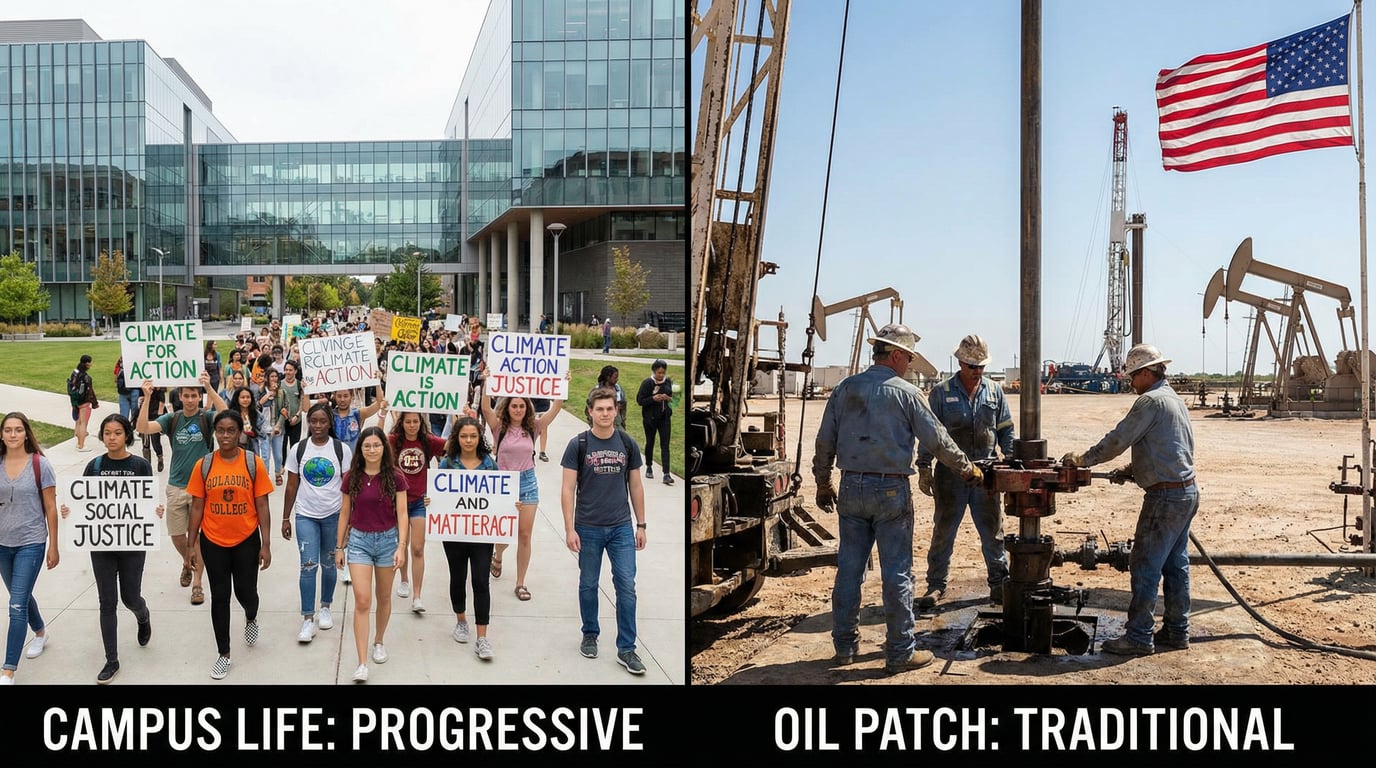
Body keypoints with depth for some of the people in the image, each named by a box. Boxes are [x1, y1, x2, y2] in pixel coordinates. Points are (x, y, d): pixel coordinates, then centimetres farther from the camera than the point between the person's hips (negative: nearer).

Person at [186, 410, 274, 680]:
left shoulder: (253, 463, -8)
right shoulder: (203, 465, -5)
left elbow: (262, 506, -5)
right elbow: (197, 506, 1)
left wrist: (266, 545, -6)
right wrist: (192, 543, 0)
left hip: (246, 541, -1)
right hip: (213, 542, 1)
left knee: (245, 592, 8)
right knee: (219, 597, 8)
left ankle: (251, 619, 45)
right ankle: (224, 655, 20)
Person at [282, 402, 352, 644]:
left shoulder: (342, 449, -5)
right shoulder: (298, 450, -1)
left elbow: (348, 487, -1)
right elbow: (292, 486, 4)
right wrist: (285, 518, 5)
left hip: (334, 515, 0)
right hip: (305, 516, 0)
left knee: (328, 564, 13)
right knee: (308, 566, -7)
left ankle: (325, 608, 32)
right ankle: (308, 618, -1)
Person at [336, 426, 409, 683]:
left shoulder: (395, 477, -7)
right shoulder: (352, 477, -2)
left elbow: (402, 514, -7)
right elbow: (345, 513, 6)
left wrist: (401, 547, -15)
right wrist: (339, 546, 8)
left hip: (387, 539, 0)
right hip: (359, 540, 0)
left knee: (383, 597, 15)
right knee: (362, 601, -8)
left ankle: (379, 641, 39)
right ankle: (362, 664, -7)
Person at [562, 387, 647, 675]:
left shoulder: (628, 444, 2)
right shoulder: (578, 444, -5)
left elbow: (635, 486, 8)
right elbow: (568, 489, -5)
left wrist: (641, 525, 7)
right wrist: (569, 529, -10)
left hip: (622, 527, 1)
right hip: (588, 528, -1)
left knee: (627, 586, -2)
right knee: (588, 584, 11)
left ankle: (626, 648, 6)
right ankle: (590, 635, 32)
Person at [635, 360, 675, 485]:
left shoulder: (668, 382, 2)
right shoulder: (647, 383, -10)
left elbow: (673, 397, 15)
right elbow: (639, 400, -10)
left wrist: (669, 398, -8)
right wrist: (653, 398, -24)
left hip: (665, 417, 2)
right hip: (650, 417, -2)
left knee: (665, 445, -6)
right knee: (650, 442, 15)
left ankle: (666, 474, -11)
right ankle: (649, 467, 37)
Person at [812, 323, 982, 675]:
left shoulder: (844, 389, 5)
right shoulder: (906, 393, -7)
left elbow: (825, 442, 8)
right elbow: (938, 440, -2)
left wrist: (823, 484, 19)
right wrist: (967, 468, 13)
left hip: (852, 488, 5)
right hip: (891, 489, -4)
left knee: (849, 569, 11)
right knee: (896, 573, 3)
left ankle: (844, 645, 20)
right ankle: (900, 652, 10)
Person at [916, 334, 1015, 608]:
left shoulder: (994, 391, 8)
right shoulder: (941, 392, -1)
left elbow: (1006, 431, 13)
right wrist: (924, 469, -4)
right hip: (951, 475, -2)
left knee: (993, 532, 8)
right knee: (943, 532, 5)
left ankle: (999, 583, 21)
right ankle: (936, 585, 16)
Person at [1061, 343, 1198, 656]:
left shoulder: (1150, 401, -15)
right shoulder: (1175, 399, 16)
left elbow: (1117, 440, -15)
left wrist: (1083, 460, -4)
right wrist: (1131, 471, 16)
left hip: (1166, 497, -10)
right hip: (1187, 492, 10)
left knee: (1145, 568, -4)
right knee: (1176, 565, 15)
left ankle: (1139, 637, 0)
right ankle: (1177, 631, 22)